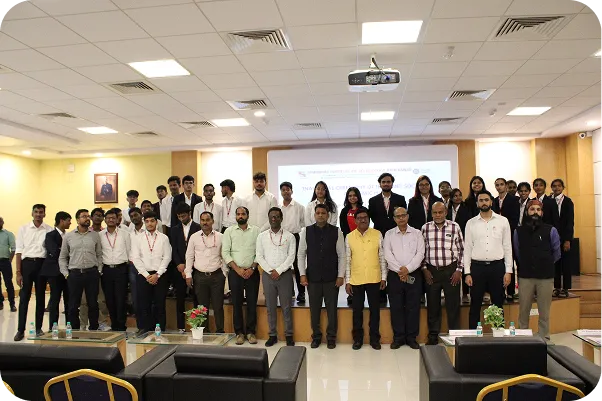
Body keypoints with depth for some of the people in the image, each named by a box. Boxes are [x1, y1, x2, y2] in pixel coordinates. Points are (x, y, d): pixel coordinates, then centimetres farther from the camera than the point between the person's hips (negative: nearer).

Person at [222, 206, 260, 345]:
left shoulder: (256, 230, 4)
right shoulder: (229, 231, 4)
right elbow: (225, 252, -2)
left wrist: (252, 268, -9)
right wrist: (237, 269, -8)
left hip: (252, 272, 0)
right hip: (235, 272, 0)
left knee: (252, 303, 4)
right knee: (236, 303, 5)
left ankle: (251, 332, 15)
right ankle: (239, 332, 16)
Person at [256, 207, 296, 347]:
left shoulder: (289, 236, 2)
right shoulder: (262, 236, 6)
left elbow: (291, 257, -5)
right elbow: (259, 257, 1)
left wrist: (278, 271, -12)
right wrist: (271, 271, -9)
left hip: (285, 274, -2)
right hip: (268, 275, 2)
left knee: (286, 307, 3)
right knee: (270, 307, 7)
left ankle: (289, 335, 14)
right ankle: (272, 335, 18)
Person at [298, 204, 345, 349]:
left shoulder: (336, 232, -4)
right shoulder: (306, 231, -1)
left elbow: (342, 255, -1)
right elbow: (301, 254, 3)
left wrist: (341, 276, -5)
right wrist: (302, 274, -2)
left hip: (331, 278, -1)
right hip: (312, 277, 1)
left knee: (332, 308, 8)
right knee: (314, 309, 10)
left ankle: (331, 337, 24)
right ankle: (316, 336, 27)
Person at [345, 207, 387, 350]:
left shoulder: (377, 234, 0)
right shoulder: (349, 237, 1)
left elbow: (382, 257, 3)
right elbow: (348, 261, 3)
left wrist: (384, 277, 1)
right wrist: (347, 281, 1)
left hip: (374, 279, 0)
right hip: (356, 280, 0)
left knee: (375, 309, 8)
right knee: (357, 309, 9)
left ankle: (374, 338, 22)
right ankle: (357, 338, 22)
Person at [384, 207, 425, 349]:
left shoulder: (417, 233, 6)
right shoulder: (389, 234, 6)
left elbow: (420, 253, -3)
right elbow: (387, 254, -3)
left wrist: (407, 269, -13)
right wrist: (400, 270, -12)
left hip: (414, 274, 0)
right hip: (394, 275, 0)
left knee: (413, 307, 3)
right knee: (396, 307, 4)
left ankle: (411, 337, 15)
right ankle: (398, 337, 15)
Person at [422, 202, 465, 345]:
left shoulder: (455, 227, -1)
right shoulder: (425, 228, 3)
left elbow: (462, 250, 2)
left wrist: (459, 270, -3)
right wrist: (424, 269, 2)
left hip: (451, 270, -1)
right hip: (431, 271, 1)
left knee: (453, 305, 4)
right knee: (432, 305, 9)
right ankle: (433, 336, 21)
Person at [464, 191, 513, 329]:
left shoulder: (503, 221, 3)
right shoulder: (471, 223, 3)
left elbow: (507, 247, 3)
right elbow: (467, 249, 3)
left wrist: (508, 271, -2)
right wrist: (467, 273, -2)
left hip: (497, 266, 0)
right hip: (477, 267, 0)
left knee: (498, 304, 10)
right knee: (475, 305, 7)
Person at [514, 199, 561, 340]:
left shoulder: (551, 231, -2)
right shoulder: (519, 231, 3)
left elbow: (556, 253, 11)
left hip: (546, 277, -1)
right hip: (525, 276, 1)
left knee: (544, 312, 6)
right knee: (523, 311, 5)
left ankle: (543, 338, 18)